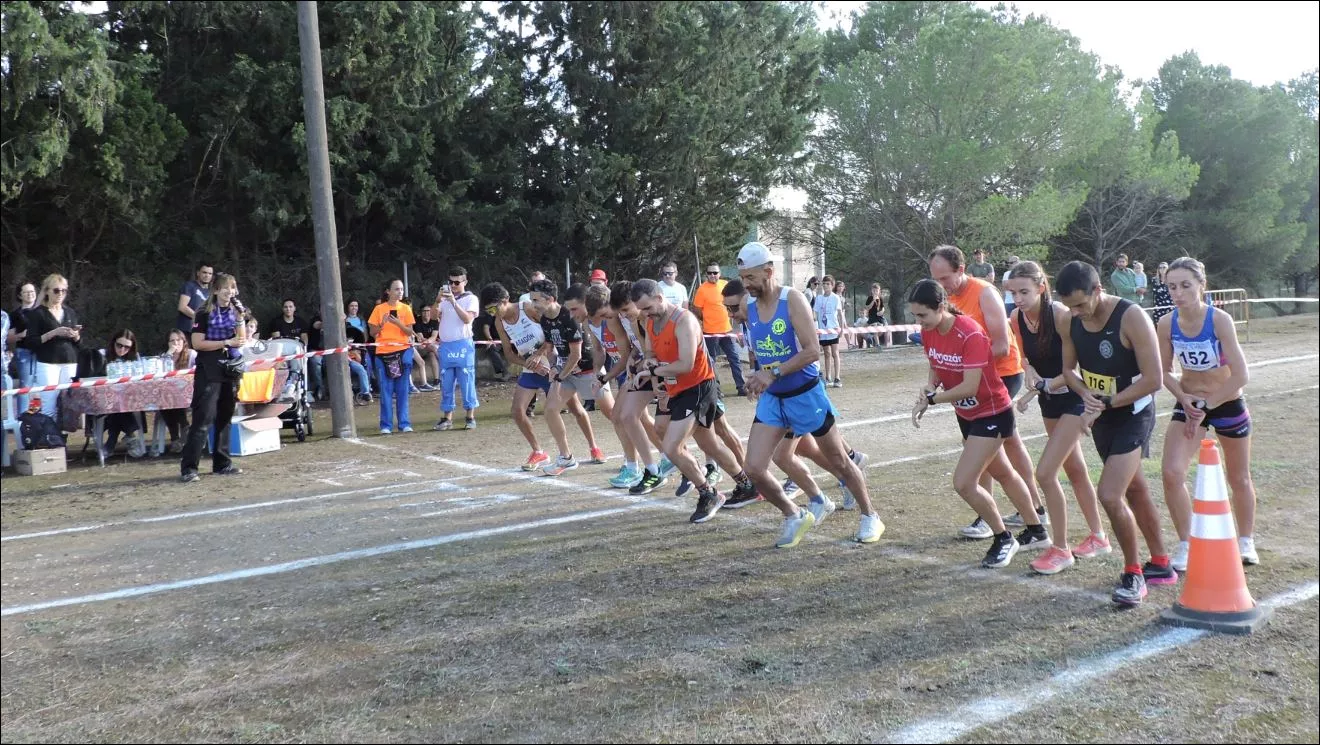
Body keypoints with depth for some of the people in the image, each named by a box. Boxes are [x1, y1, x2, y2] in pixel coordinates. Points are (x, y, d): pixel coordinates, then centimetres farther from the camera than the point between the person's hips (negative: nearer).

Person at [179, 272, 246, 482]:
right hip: (209, 371, -6)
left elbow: (242, 341, 4)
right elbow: (197, 343, -11)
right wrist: (227, 342, -16)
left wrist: (240, 318, -8)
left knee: (225, 417, 9)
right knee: (203, 418, -11)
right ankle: (188, 467, -9)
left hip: (229, 369, 6)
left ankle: (222, 463, 16)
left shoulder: (234, 311, 11)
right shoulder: (205, 313, -6)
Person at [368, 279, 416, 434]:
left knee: (402, 390, 3)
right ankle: (386, 425, 4)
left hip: (402, 352, 1)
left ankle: (404, 423, 8)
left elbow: (410, 332, 2)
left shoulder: (405, 308, 5)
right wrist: (382, 324, -13)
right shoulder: (379, 309, 3)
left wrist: (398, 323, -14)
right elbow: (373, 332, 5)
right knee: (386, 390, 0)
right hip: (383, 353, -1)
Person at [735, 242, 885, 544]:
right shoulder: (748, 307, 0)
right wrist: (760, 378, 5)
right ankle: (793, 516, 16)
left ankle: (870, 517, 32)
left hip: (805, 394, -5)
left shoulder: (792, 300, -18)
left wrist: (774, 372, -28)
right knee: (754, 469, -8)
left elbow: (812, 350, -24)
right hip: (771, 398, 5)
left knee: (839, 463, 10)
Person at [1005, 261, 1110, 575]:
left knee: (1045, 472, -12)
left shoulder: (1061, 316, -24)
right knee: (1075, 470, 20)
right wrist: (1030, 371, -12)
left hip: (1075, 398, -7)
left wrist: (1044, 386, -25)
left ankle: (1061, 550, 4)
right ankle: (1097, 537, 38)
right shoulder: (1016, 319, -6)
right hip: (1050, 400, 7)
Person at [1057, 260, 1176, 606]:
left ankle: (1133, 573, 4)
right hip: (1102, 416, 7)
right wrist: (1086, 394, -12)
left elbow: (1153, 380, -23)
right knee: (1134, 489, 19)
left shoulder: (1132, 318, -23)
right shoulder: (1072, 321, -4)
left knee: (1109, 495, -16)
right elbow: (1069, 368, 9)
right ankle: (1160, 565, 35)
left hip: (1133, 413, -7)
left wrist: (1107, 403, -20)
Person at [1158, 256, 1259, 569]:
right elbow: (1164, 372, -1)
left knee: (1239, 479, 15)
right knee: (1172, 473, -12)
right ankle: (1185, 545, 5)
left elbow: (1240, 376, -25)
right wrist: (1184, 397, -18)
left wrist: (1206, 406, -20)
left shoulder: (1220, 320, -24)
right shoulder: (1167, 324, -14)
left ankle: (1246, 541, 38)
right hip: (1190, 403, 2)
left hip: (1228, 403, -2)